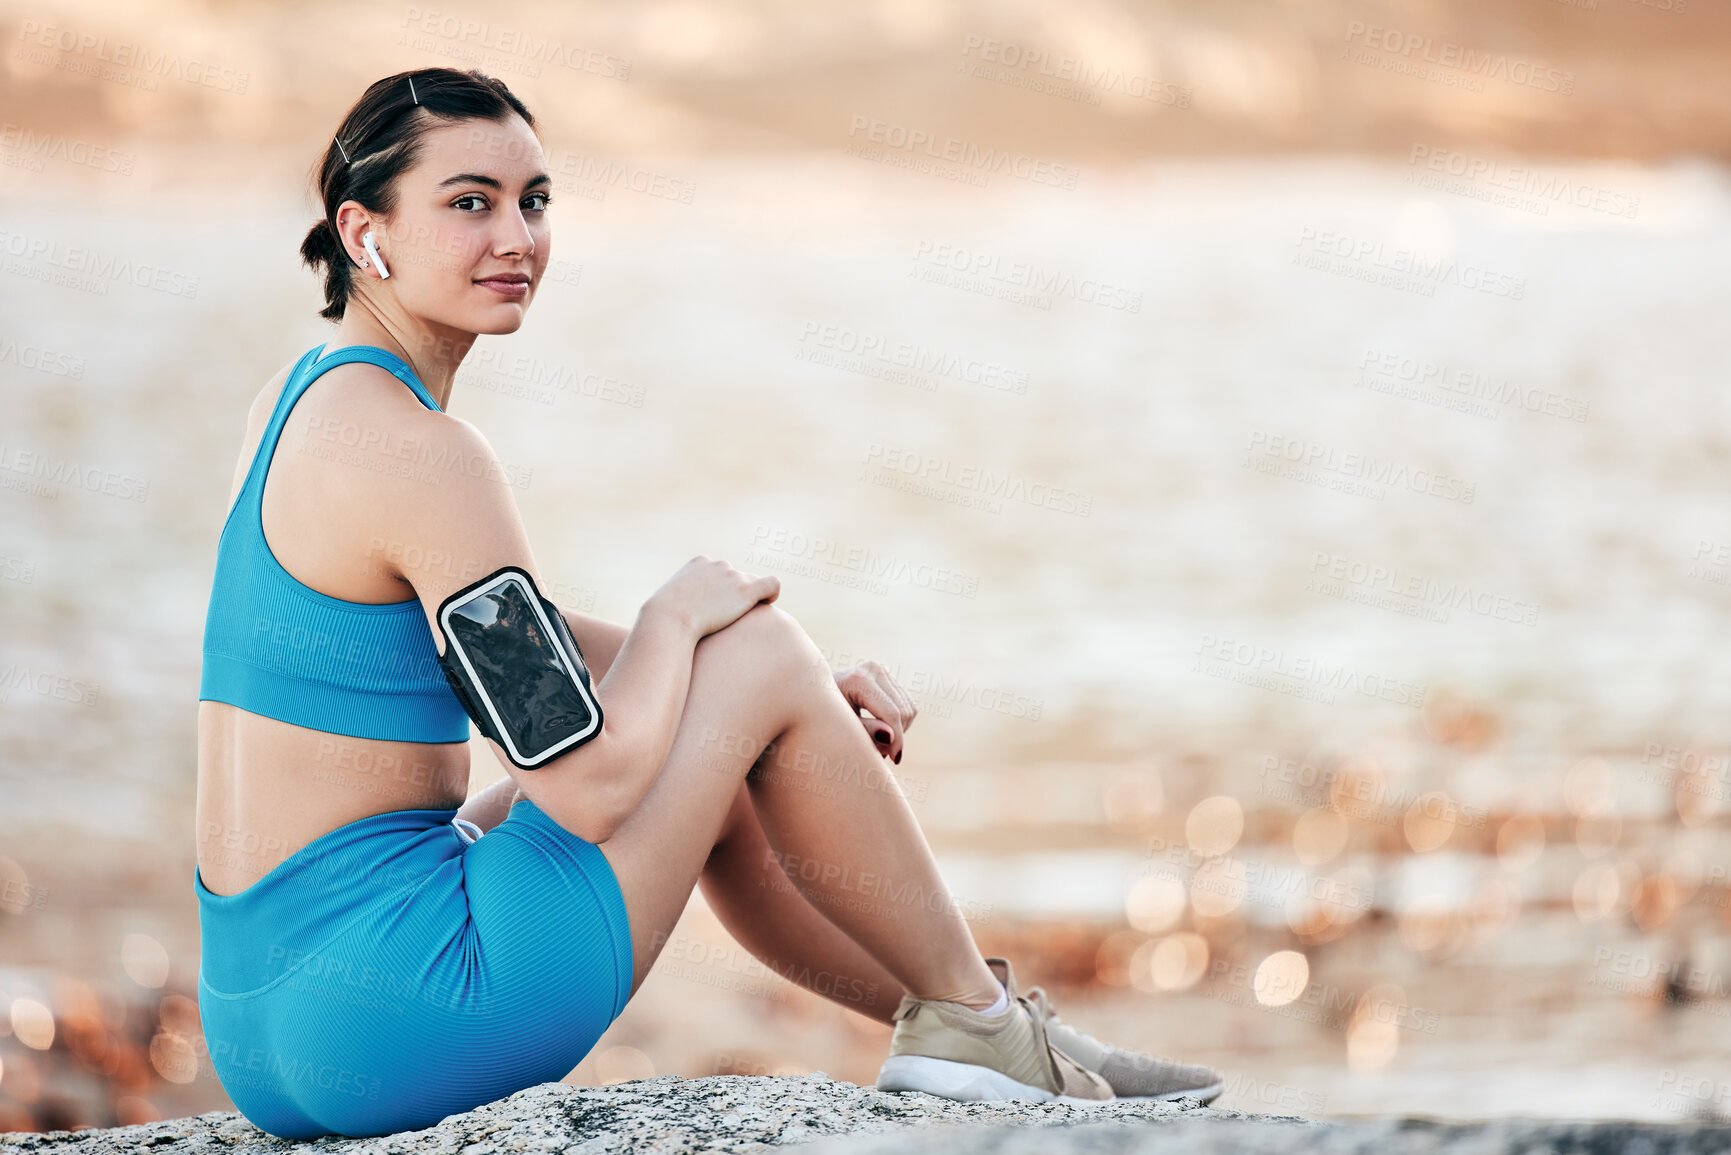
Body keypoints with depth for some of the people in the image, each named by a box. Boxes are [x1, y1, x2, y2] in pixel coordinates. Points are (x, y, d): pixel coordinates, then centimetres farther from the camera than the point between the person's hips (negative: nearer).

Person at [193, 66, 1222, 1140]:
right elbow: (588, 789, -19)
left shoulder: (298, 401, 12)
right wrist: (678, 617, 1)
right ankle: (975, 1021, 15)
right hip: (397, 1019, -9)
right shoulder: (420, 449, -17)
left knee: (709, 769, 26)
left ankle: (942, 1012, 35)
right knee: (761, 648, 1)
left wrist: (800, 693, 14)